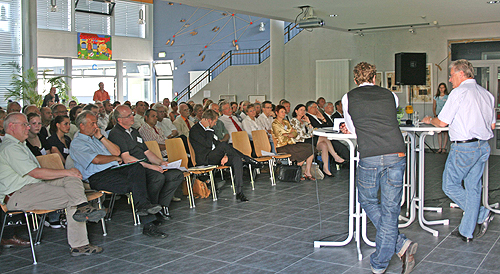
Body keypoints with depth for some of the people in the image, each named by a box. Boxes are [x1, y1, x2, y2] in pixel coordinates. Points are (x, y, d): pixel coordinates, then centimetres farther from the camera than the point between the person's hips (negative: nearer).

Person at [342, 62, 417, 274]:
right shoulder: (390, 96, 20)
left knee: (368, 202, 19)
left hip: (369, 157, -2)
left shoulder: (348, 98, 13)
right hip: (396, 155, 2)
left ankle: (401, 244, 9)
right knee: (390, 210, 8)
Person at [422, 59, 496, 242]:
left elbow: (442, 122, -11)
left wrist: (429, 120, 9)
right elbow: (492, 125, 16)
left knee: (450, 186, 4)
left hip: (464, 147, -8)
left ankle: (482, 215, 1)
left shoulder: (459, 92, -11)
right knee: (473, 187, 11)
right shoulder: (487, 94, 12)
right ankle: (466, 232, 16)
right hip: (483, 146, 8)